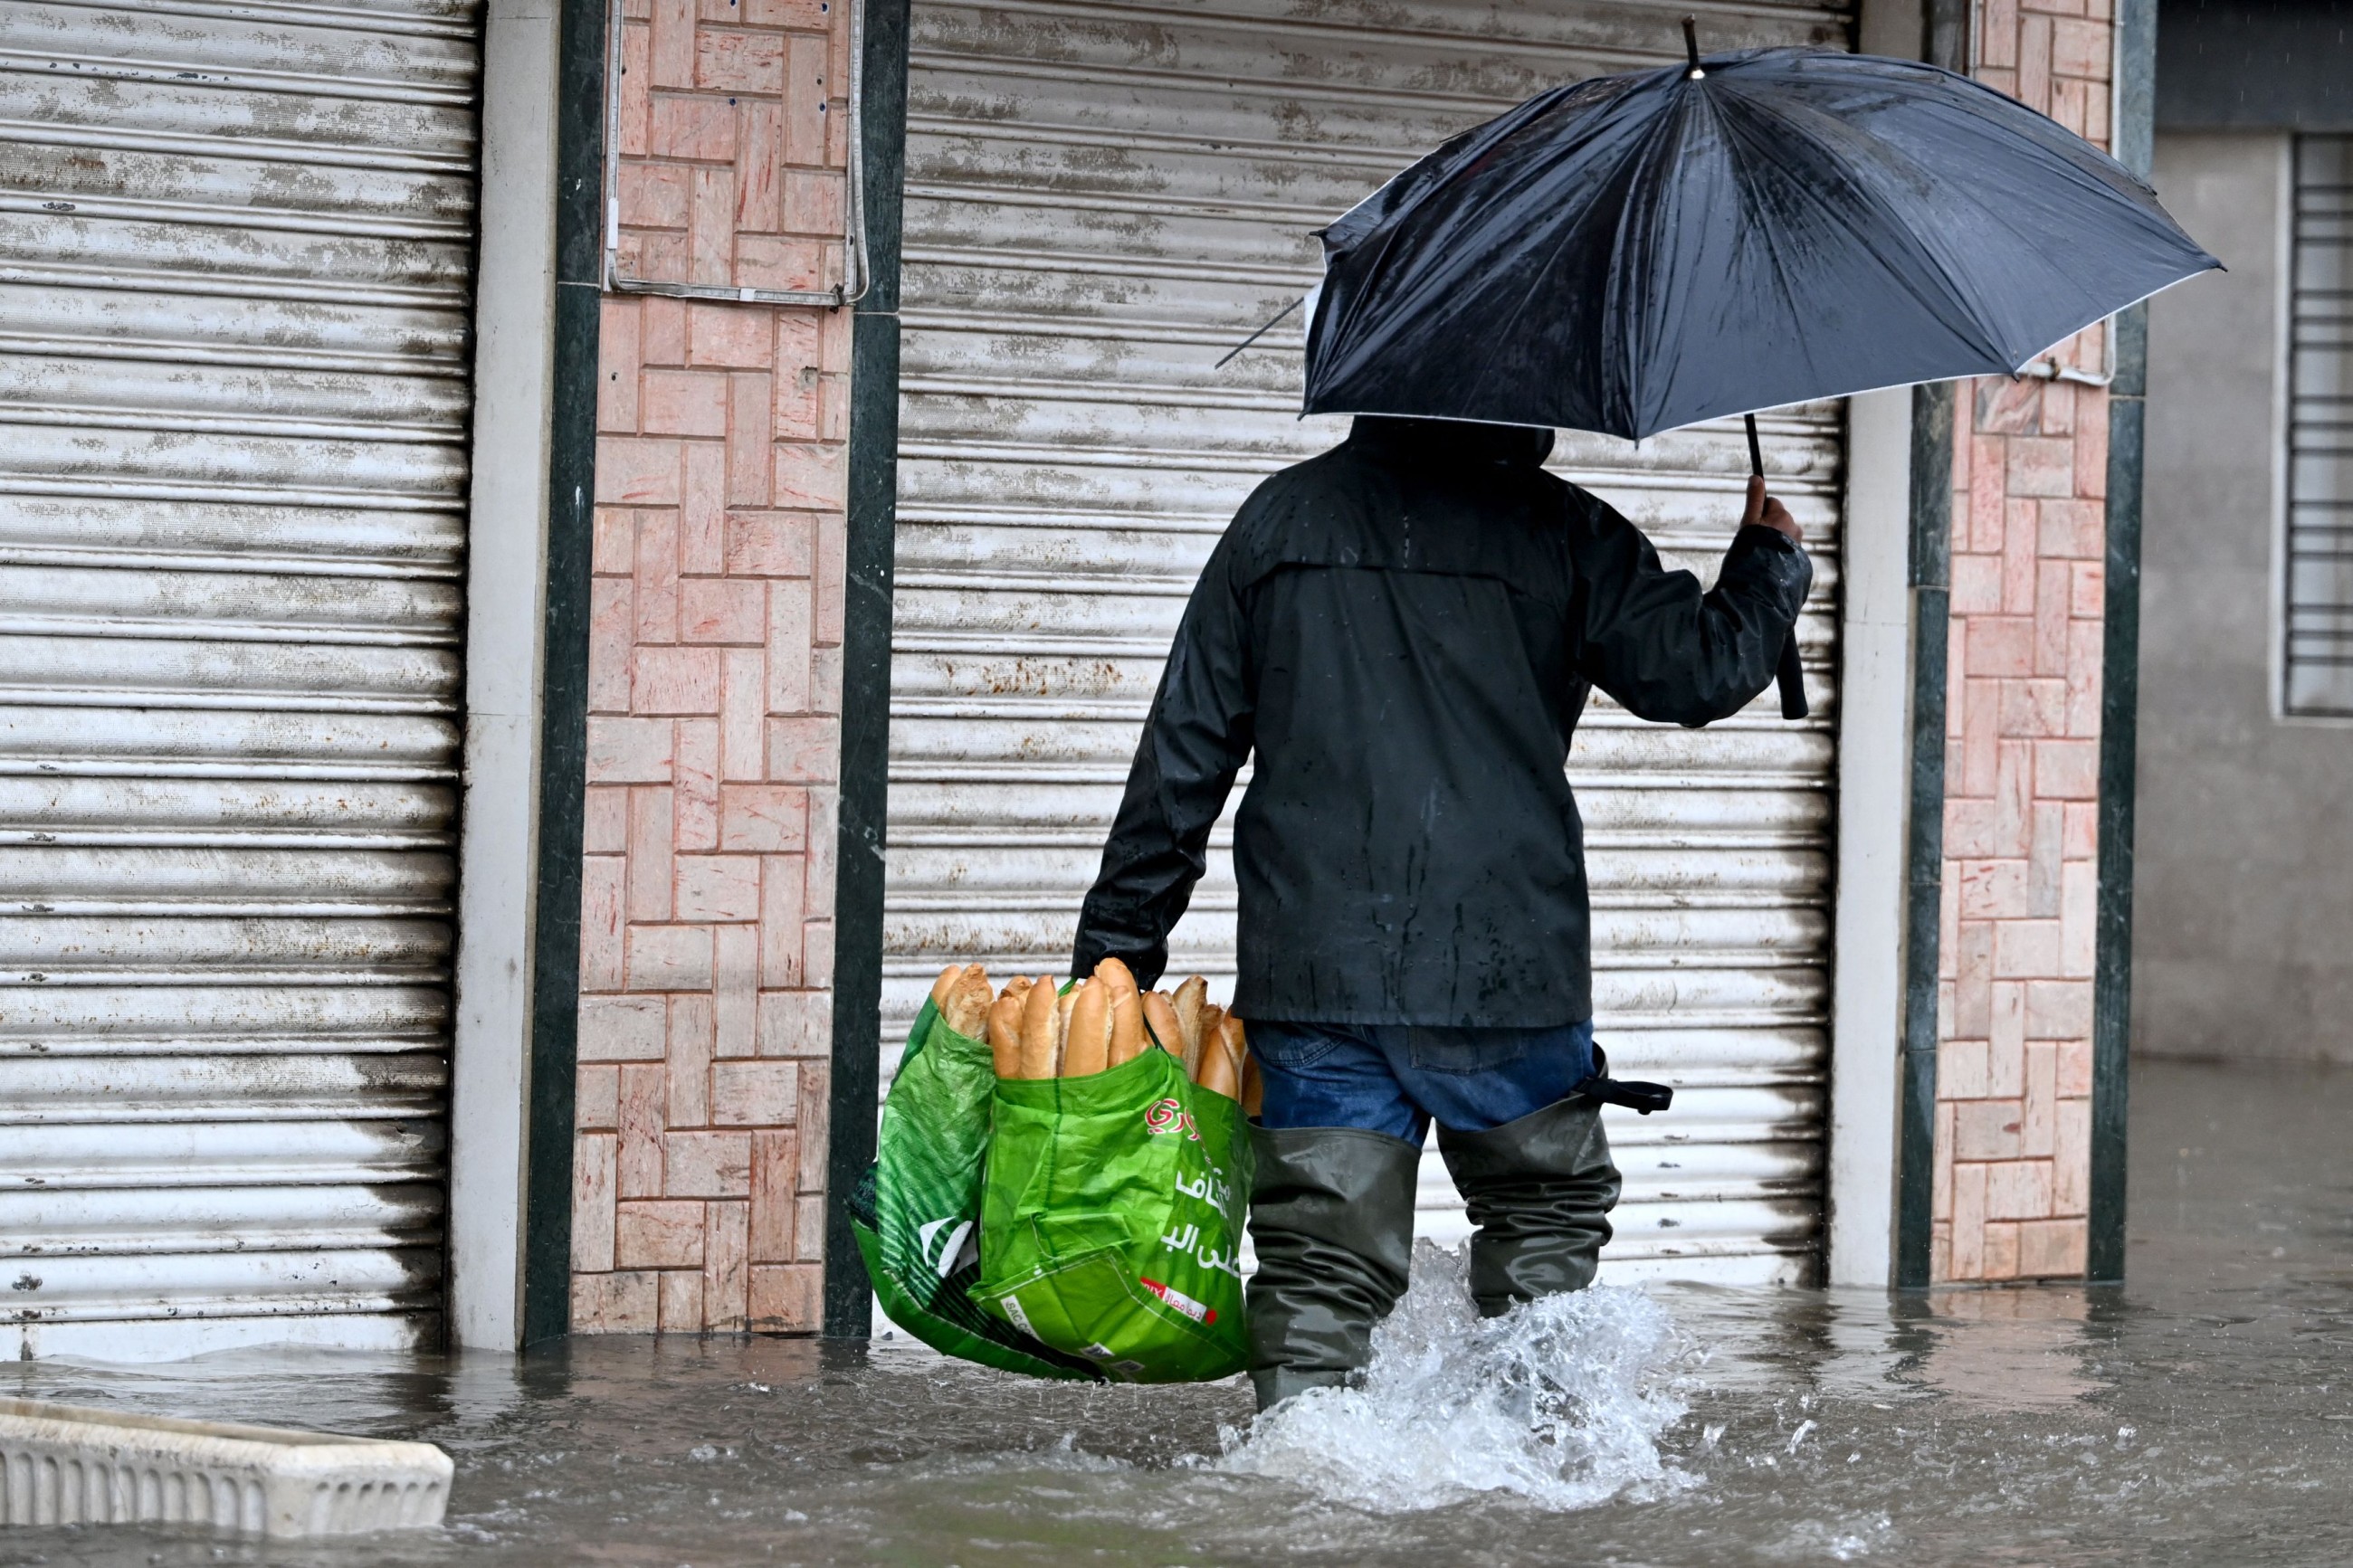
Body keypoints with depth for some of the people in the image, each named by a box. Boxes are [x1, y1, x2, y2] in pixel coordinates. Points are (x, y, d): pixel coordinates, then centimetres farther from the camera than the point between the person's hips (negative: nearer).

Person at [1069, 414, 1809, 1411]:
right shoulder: (1557, 530, 0)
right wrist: (1770, 559, 22)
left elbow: (1182, 752, 9)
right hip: (1504, 973, -2)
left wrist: (1116, 948, 13)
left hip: (1306, 968, 2)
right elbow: (1701, 670, 1)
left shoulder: (1280, 518, 9)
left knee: (1322, 1255, 4)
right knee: (1549, 1211, 18)